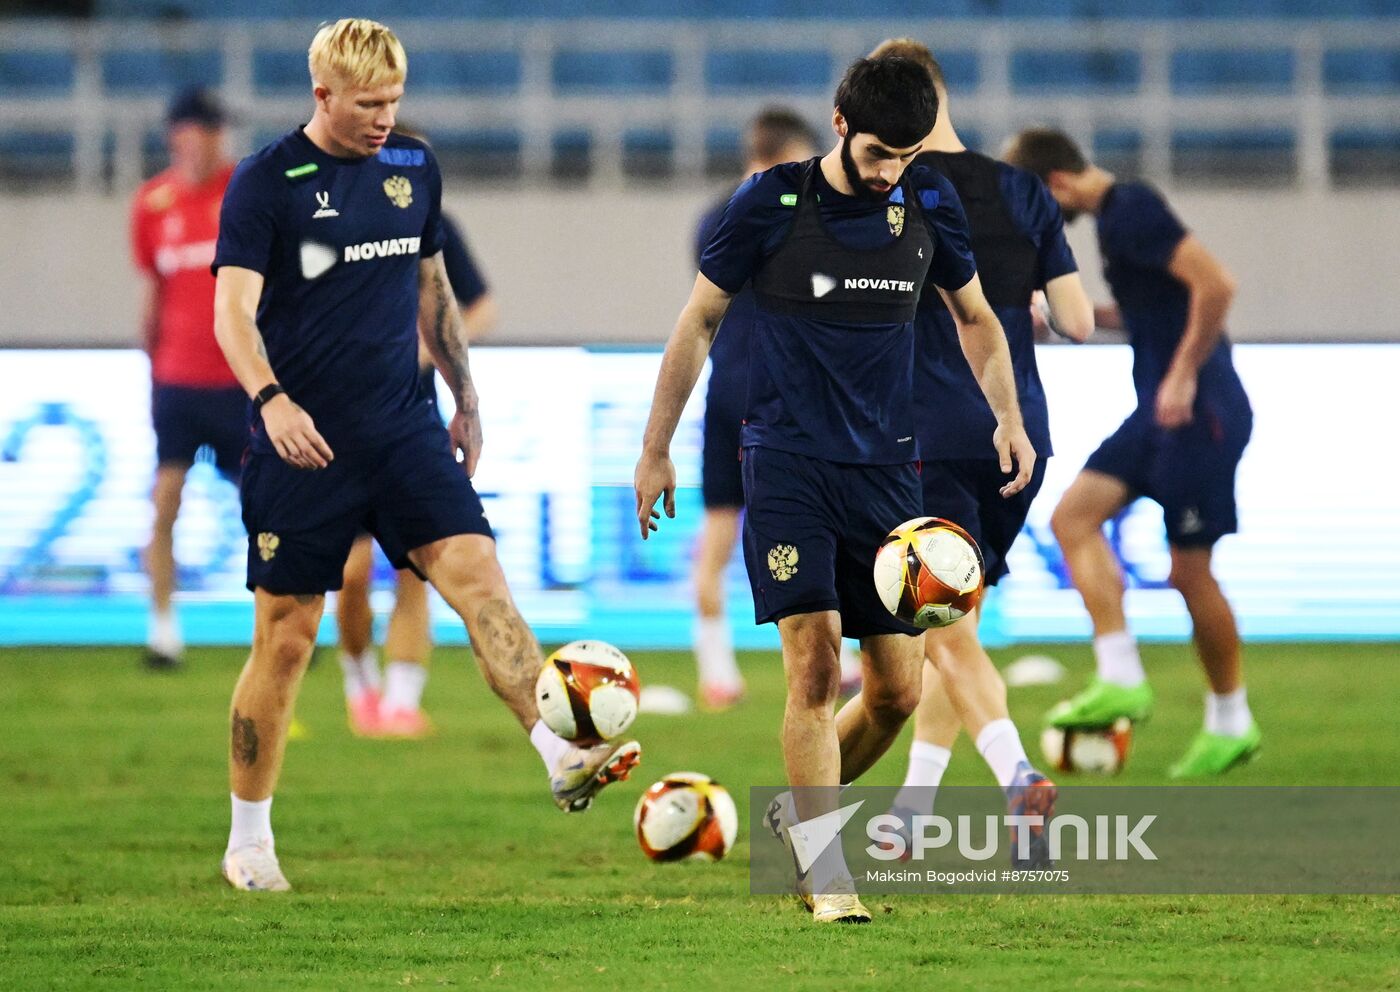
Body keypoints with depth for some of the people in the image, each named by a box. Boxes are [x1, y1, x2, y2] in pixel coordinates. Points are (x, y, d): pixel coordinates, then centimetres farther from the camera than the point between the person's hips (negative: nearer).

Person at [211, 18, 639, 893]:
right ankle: (248, 842, 15)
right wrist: (271, 400, -32)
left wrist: (467, 401, 21)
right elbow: (234, 308, -15)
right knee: (286, 637, 2)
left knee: (477, 573, -17)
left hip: (402, 428, 4)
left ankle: (564, 756, -28)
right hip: (302, 445, -4)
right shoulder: (266, 182, -7)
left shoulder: (414, 168, 8)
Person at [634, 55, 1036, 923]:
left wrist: (1008, 416, 4)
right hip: (788, 463, -4)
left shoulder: (929, 206, 4)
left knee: (898, 691, 1)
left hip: (887, 469, 4)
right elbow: (699, 323, 3)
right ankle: (827, 879, -10)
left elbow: (977, 317, 19)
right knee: (813, 662, -15)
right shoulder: (770, 202, -6)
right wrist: (657, 451, 5)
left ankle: (800, 813, 27)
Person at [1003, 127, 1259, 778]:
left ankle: (1231, 723, 11)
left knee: (1190, 570, -2)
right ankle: (1121, 679, -6)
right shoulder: (1112, 215, 14)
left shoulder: (1133, 211, -15)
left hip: (1197, 409, -10)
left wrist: (1184, 375, -20)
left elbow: (1215, 285, -25)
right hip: (1161, 410, 10)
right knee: (1074, 516, -1)